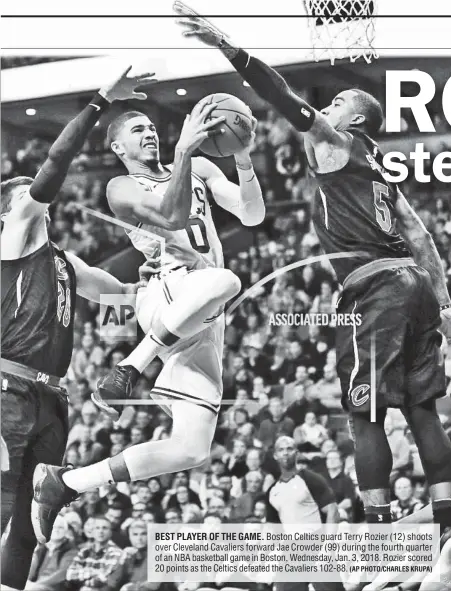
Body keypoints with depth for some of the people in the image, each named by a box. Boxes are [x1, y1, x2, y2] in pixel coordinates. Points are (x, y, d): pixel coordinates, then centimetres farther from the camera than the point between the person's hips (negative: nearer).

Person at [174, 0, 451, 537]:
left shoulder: (336, 143, 3)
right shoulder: (379, 171, 26)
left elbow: (287, 101, -11)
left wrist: (225, 46, -17)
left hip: (375, 288, -9)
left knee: (365, 414, -5)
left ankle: (379, 532, -6)